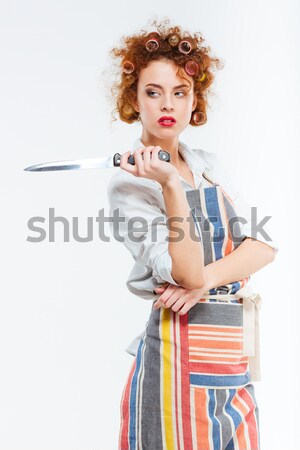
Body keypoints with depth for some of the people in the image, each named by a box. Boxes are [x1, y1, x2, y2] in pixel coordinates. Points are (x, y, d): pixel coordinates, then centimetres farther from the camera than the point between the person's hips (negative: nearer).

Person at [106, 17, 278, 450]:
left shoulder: (209, 165, 9)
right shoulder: (128, 183, -10)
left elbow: (263, 244, 0)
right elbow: (186, 274, -21)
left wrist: (209, 277, -16)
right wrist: (170, 185, -28)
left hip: (237, 350, 6)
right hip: (182, 351, -6)